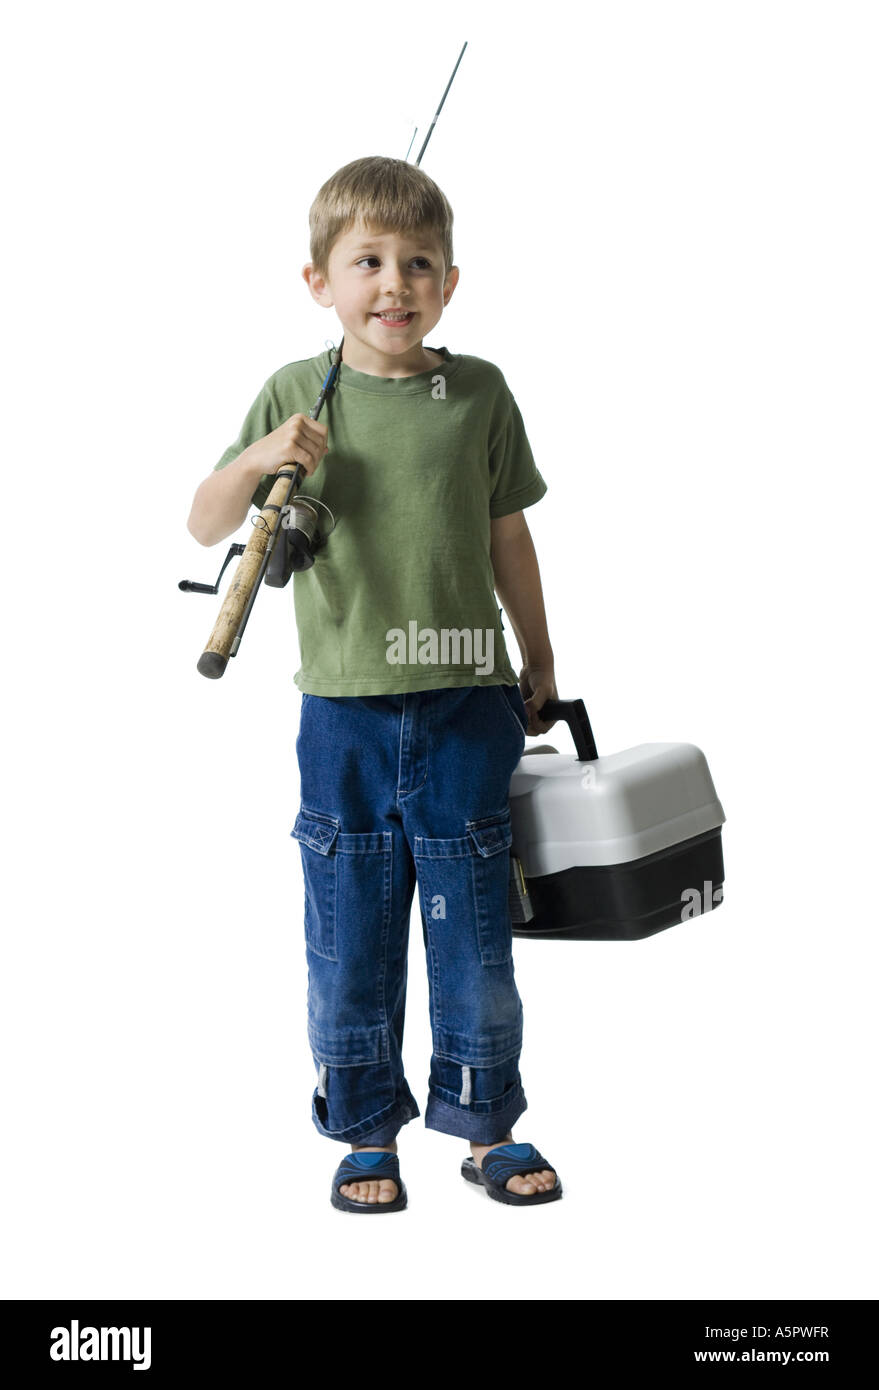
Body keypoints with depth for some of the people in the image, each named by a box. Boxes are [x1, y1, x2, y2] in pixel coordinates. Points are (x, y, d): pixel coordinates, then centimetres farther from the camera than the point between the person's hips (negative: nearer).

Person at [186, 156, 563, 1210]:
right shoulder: (295, 394, 0)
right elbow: (205, 526, 1)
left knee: (474, 931, 8)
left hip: (465, 705, 0)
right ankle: (366, 1132, 24)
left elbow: (507, 536, 11)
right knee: (350, 938, 8)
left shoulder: (479, 392, 2)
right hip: (343, 713, 0)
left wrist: (538, 663, 16)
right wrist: (256, 462, -18)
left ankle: (486, 1124, 24)